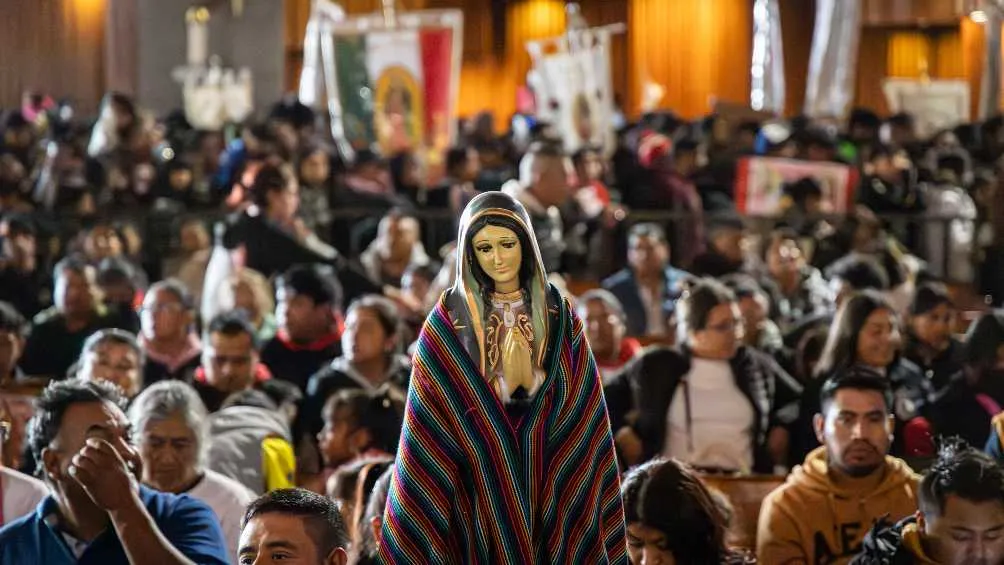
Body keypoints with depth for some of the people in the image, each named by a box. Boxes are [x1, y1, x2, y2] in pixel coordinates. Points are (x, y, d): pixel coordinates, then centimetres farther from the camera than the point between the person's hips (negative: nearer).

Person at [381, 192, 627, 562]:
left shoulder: (558, 314, 2)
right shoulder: (449, 320, -4)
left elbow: (575, 407, 0)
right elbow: (439, 415, -4)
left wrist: (529, 379, -16)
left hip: (550, 484, 2)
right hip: (481, 486, -2)